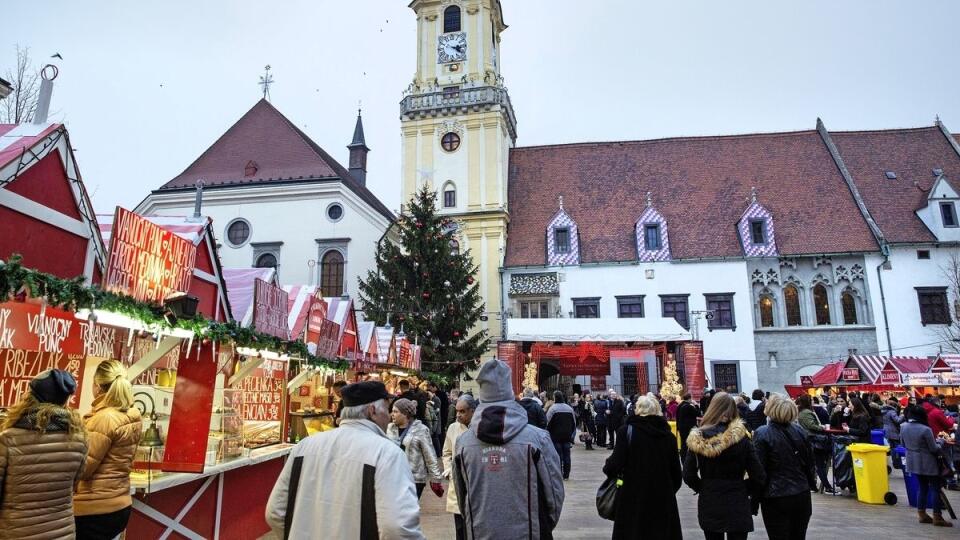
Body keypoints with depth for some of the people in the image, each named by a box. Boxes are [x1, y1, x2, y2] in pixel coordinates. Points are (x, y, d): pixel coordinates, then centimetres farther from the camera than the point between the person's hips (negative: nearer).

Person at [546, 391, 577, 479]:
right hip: (567, 436, 4)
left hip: (556, 436, -4)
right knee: (566, 455, 9)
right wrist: (572, 436, 19)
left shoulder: (552, 408, -11)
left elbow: (548, 423, -11)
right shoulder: (569, 408, 7)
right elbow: (574, 423, 13)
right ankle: (566, 475, 13)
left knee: (558, 455, 0)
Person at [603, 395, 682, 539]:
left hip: (633, 497, -3)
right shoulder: (668, 435, 2)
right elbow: (676, 471, 5)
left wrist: (608, 467, 7)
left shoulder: (627, 431, -8)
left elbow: (616, 465, -14)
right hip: (664, 500, 3)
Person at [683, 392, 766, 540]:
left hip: (708, 507, 2)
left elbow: (688, 476, -6)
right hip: (737, 506, -2)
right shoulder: (741, 437, -12)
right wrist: (743, 490, 7)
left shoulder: (696, 439, -9)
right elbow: (758, 477, -10)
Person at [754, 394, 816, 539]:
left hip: (776, 499, -5)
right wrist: (811, 483, 22)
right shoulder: (800, 431, 3)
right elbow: (809, 462, 9)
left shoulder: (762, 434, -13)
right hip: (802, 495, 5)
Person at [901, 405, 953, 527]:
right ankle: (937, 517, 10)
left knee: (923, 487, 17)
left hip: (913, 462, 6)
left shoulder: (903, 427, -4)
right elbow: (934, 449, -14)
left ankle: (921, 514, 19)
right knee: (936, 488, 7)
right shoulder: (925, 430, -23)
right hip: (928, 463, -6)